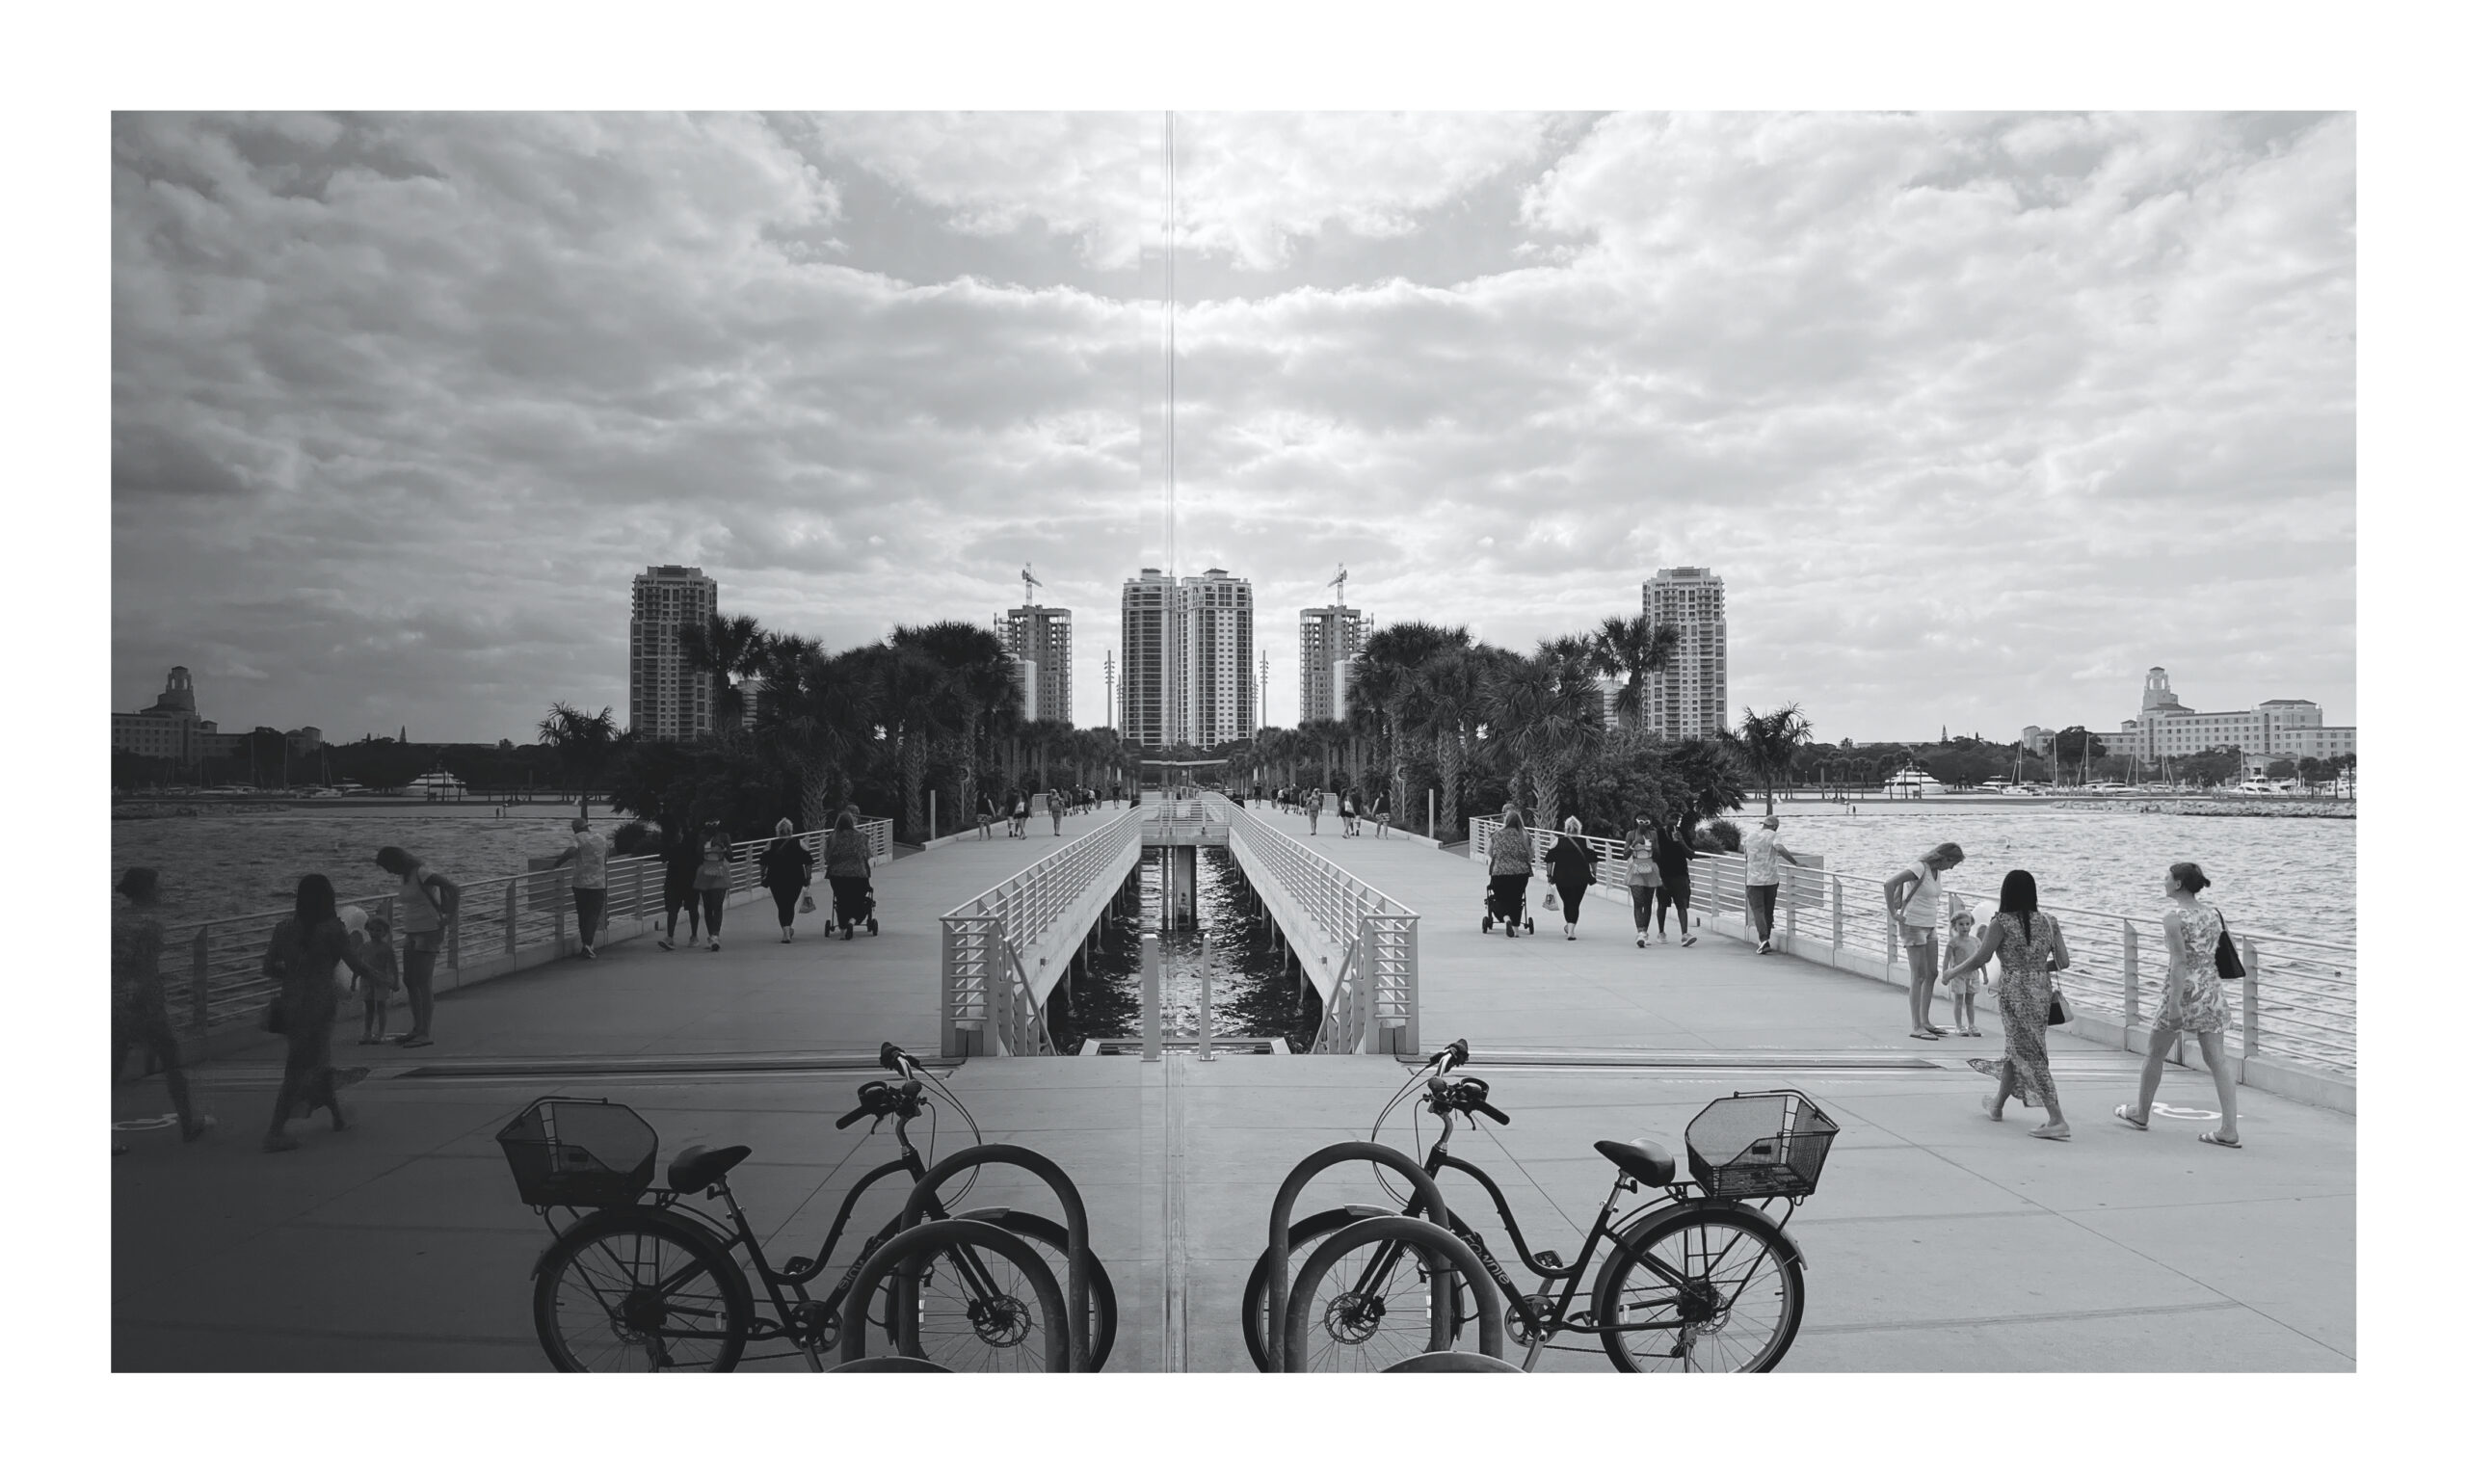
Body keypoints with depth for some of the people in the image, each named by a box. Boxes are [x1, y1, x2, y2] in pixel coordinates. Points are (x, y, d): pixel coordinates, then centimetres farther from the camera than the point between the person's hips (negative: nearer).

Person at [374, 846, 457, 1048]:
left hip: (429, 933, -9)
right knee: (409, 981, 11)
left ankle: (425, 1034, -6)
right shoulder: (405, 876, 11)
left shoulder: (422, 873, -17)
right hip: (412, 933, 9)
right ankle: (417, 1029, 21)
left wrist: (448, 917, -19)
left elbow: (454, 889, -24)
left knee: (422, 982, -9)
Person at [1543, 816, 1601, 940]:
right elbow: (1593, 860, 0)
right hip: (1581, 878, -1)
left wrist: (1549, 876, 6)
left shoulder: (1558, 842, 0)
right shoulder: (1585, 843, -1)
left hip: (1561, 877, 1)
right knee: (1575, 903, 3)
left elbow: (1549, 860, -2)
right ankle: (1571, 930, -8)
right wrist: (1593, 874, 13)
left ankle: (1569, 925, 33)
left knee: (1566, 902, 18)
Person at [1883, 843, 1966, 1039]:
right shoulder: (1920, 868, -18)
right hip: (1913, 926, -9)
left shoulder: (1937, 871, 7)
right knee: (1919, 977, -7)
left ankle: (1925, 1022, 19)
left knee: (1932, 974, 11)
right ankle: (1916, 1027, -3)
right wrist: (1893, 914, -23)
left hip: (1929, 927, 9)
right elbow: (1889, 883, -29)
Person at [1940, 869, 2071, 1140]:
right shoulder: (2048, 922, 5)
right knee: (2016, 1048, 20)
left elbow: (1981, 958, -15)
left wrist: (1952, 972, -1)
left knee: (2030, 1054, -3)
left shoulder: (2001, 923, -10)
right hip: (2042, 991, 6)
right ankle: (1997, 1106, 37)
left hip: (2014, 991, -6)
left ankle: (2057, 1120, -8)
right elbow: (2064, 962, 2)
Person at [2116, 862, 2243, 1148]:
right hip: (2213, 991, 6)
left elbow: (2179, 961, -18)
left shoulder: (2173, 916, -11)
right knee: (2217, 1061, 4)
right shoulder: (2213, 913, 9)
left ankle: (2140, 1113, 27)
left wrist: (2174, 1001, -19)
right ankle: (2229, 1131, 0)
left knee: (2155, 1053, 12)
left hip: (2185, 991, -6)